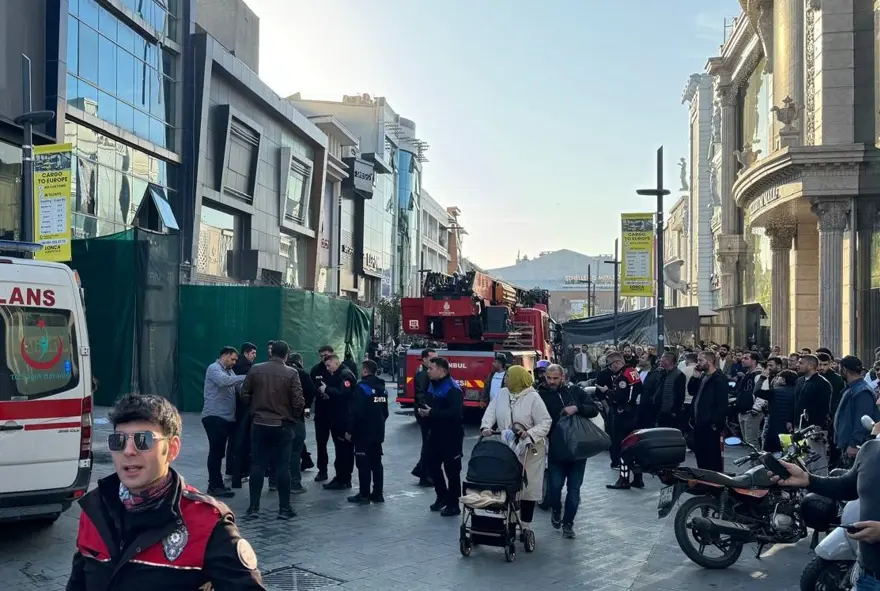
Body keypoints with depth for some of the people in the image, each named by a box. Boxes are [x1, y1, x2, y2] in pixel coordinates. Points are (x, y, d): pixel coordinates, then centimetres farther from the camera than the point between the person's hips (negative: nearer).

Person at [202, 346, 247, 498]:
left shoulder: (229, 371, 21)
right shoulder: (214, 368, -6)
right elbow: (224, 381, -27)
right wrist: (246, 377, -27)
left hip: (226, 417, 9)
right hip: (214, 417, -9)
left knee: (219, 451, 12)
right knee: (216, 451, -7)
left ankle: (215, 484, 19)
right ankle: (215, 486, -4)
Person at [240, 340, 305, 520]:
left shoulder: (255, 369, -1)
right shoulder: (291, 373, -9)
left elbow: (244, 394, 3)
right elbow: (298, 402, -11)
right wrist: (294, 417, 9)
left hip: (259, 424, 2)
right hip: (283, 425, -2)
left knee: (257, 465, 7)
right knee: (282, 466, 3)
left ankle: (253, 507, 9)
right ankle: (284, 508, 7)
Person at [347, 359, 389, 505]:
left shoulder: (362, 387, -15)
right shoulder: (381, 388, 11)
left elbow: (356, 412, -20)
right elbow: (385, 411, 17)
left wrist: (350, 430, -13)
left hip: (363, 433, -8)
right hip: (378, 432, 8)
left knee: (363, 464, -2)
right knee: (376, 463, 12)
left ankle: (364, 495, 2)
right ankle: (377, 494, 15)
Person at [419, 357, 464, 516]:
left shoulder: (453, 389, -19)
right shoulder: (432, 385, 10)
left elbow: (455, 413, -29)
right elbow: (428, 403, 23)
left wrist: (432, 413, -24)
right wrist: (423, 410, 0)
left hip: (451, 436, -9)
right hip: (435, 434, 9)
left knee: (452, 469, -1)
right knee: (433, 466, 16)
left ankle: (453, 504, 8)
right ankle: (442, 497, 32)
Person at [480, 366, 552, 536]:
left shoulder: (533, 398, -12)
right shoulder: (502, 394, 4)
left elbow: (546, 423, -12)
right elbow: (491, 411, -2)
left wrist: (530, 434, -27)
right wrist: (486, 427, -21)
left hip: (529, 450, -4)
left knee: (528, 487, 4)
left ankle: (526, 525, 15)